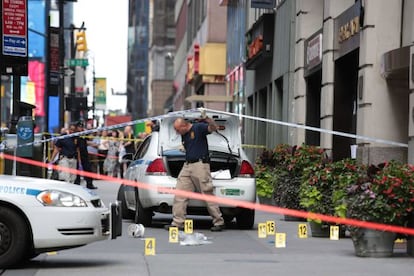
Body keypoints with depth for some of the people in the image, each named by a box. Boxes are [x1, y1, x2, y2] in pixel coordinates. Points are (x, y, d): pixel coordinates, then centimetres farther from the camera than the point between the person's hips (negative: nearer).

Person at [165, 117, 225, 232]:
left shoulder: (198, 127, -5)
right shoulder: (184, 136, 17)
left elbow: (213, 128, -20)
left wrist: (208, 119, -37)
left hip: (200, 165, -8)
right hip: (187, 165, 8)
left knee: (208, 194, -4)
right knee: (179, 195, 1)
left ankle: (219, 222, 6)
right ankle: (177, 222, 4)